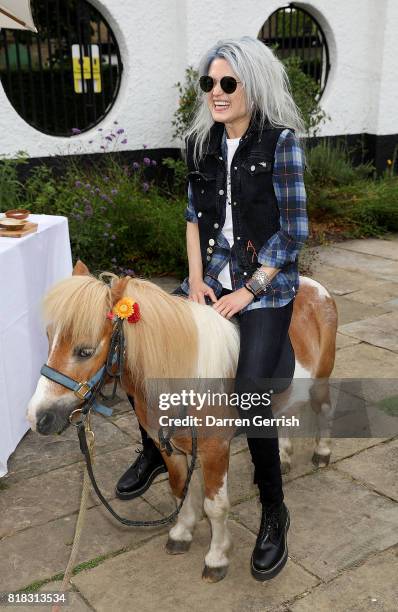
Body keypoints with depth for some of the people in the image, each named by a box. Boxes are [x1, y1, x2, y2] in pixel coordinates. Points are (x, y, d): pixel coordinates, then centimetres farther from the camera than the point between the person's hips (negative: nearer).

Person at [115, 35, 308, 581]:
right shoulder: (203, 141, 7)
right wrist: (196, 277, 0)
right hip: (211, 278, 6)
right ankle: (155, 451, 25)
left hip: (265, 286, -5)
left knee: (249, 396, -21)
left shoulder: (281, 141, -10)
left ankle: (274, 513, 5)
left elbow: (293, 230, -11)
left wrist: (247, 292, -13)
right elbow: (194, 214, 13)